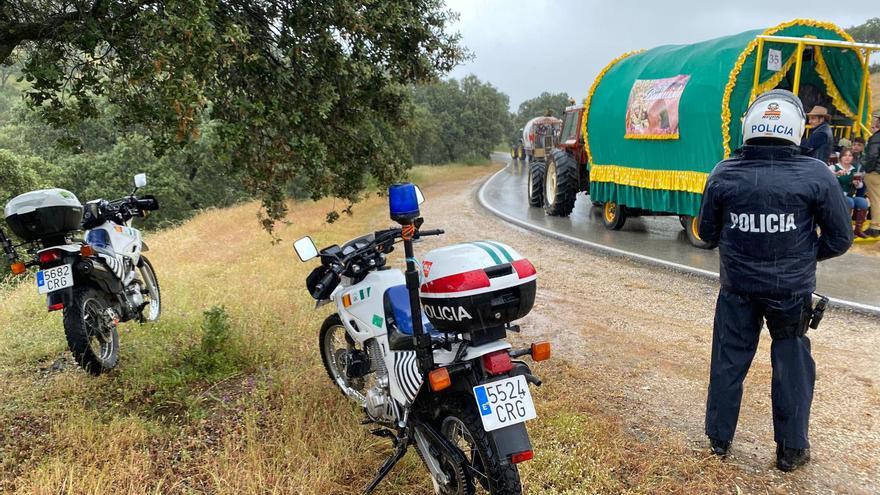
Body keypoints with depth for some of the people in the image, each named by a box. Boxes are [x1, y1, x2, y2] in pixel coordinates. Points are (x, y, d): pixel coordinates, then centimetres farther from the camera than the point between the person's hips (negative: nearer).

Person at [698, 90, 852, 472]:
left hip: (737, 288, 1)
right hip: (792, 291, -1)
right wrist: (804, 255, 12)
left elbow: (707, 233, 2)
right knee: (792, 366, 15)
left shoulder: (723, 174, -10)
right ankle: (791, 450, 27)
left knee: (728, 362, 15)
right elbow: (840, 239, -4)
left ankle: (719, 438, 29)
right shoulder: (816, 175, -13)